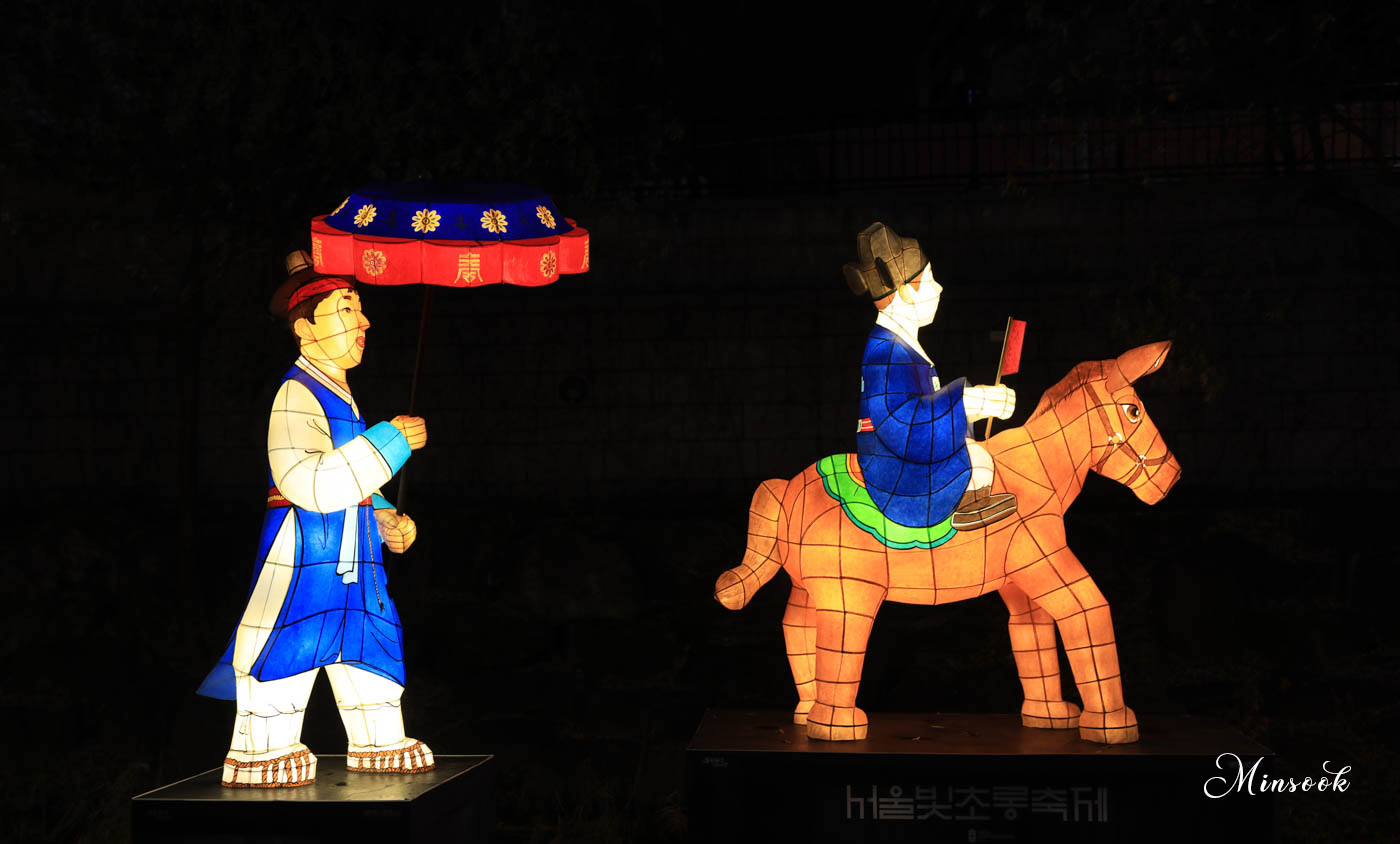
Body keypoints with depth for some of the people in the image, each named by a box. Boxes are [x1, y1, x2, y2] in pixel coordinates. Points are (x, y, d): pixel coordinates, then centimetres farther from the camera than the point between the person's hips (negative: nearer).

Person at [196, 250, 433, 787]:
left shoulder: (337, 395, 16)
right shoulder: (297, 395, -17)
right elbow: (310, 483, -31)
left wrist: (384, 520, 12)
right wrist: (388, 441, -27)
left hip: (351, 553, 10)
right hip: (305, 550, -10)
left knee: (370, 638, 16)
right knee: (289, 644, -3)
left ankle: (378, 742, 30)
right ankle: (260, 751, 12)